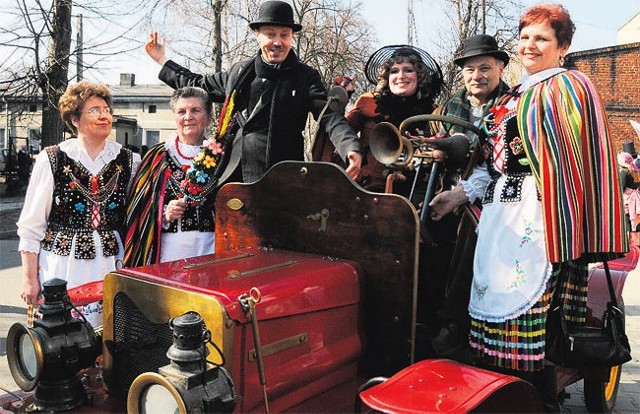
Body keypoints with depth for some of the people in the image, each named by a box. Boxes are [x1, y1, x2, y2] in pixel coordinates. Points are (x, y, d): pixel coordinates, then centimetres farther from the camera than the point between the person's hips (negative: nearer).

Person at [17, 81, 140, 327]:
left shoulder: (129, 161, 6)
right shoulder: (51, 160, -1)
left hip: (112, 264, 2)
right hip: (62, 267, -2)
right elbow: (30, 226, 2)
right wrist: (29, 278, 0)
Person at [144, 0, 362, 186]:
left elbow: (330, 117, -10)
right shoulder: (239, 72, 13)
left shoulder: (305, 77, 1)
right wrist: (162, 61, 32)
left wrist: (352, 148, -29)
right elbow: (199, 85, 29)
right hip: (232, 176, 5)